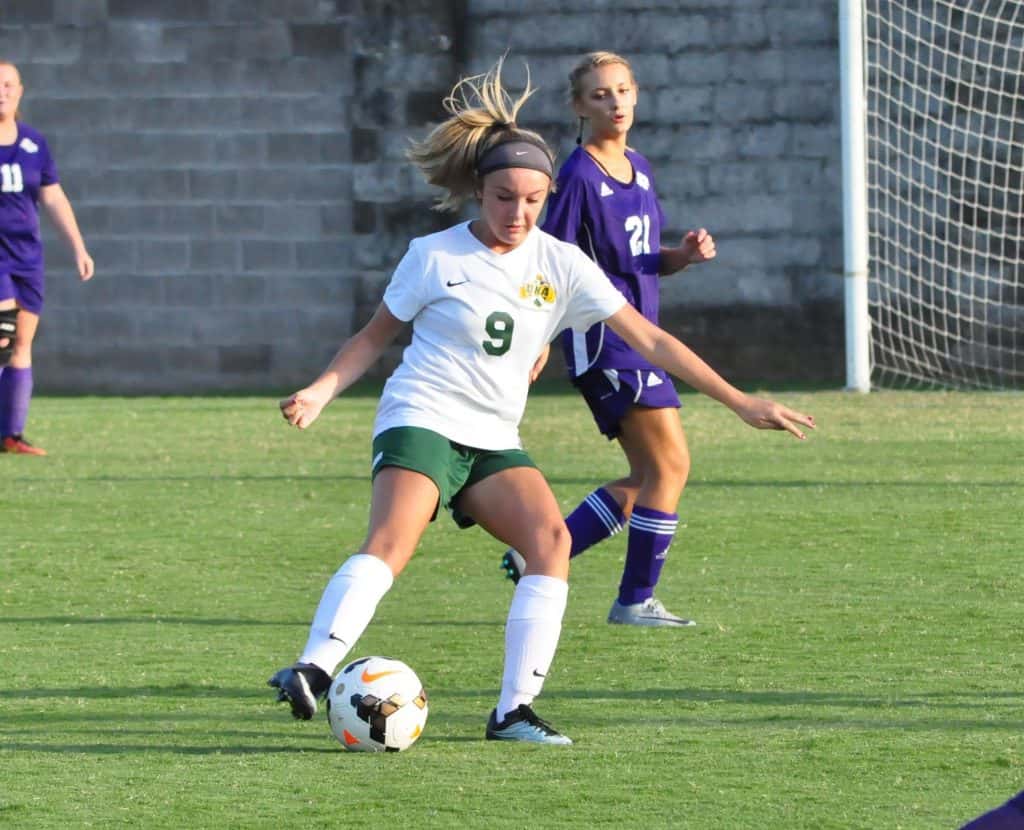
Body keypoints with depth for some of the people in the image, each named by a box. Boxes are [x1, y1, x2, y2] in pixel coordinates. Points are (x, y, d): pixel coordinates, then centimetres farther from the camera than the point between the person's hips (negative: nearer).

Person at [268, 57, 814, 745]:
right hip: (421, 422, -4)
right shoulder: (434, 257, -1)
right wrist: (320, 391, -6)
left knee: (551, 538, -21)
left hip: (494, 443, 4)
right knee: (393, 540, -30)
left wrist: (740, 402, 5)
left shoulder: (560, 265, 5)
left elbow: (649, 340, 7)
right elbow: (375, 337, 11)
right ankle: (313, 671, -45)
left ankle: (514, 711, -21)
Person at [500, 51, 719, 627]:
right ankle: (636, 601, -3)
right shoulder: (580, 175, -12)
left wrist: (687, 254, 0)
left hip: (637, 336, 9)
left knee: (646, 479, 10)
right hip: (604, 337, -9)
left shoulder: (639, 168, 13)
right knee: (671, 462, -10)